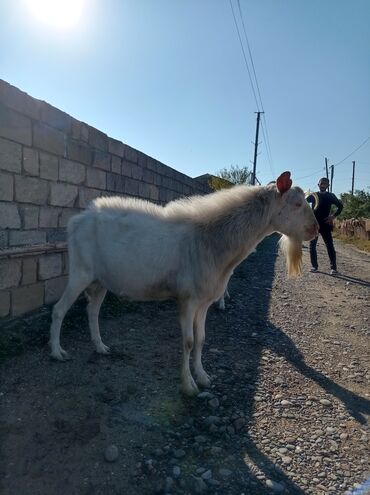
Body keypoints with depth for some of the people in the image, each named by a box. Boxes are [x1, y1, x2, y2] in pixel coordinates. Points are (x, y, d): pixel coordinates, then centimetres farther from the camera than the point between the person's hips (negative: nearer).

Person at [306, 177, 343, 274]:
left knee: (330, 246, -7)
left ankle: (333, 267, -6)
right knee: (312, 246, 4)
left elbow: (340, 206, 9)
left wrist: (333, 216, -3)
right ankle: (314, 266, 14)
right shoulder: (313, 195, 7)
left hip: (325, 224, -1)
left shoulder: (331, 196, 6)